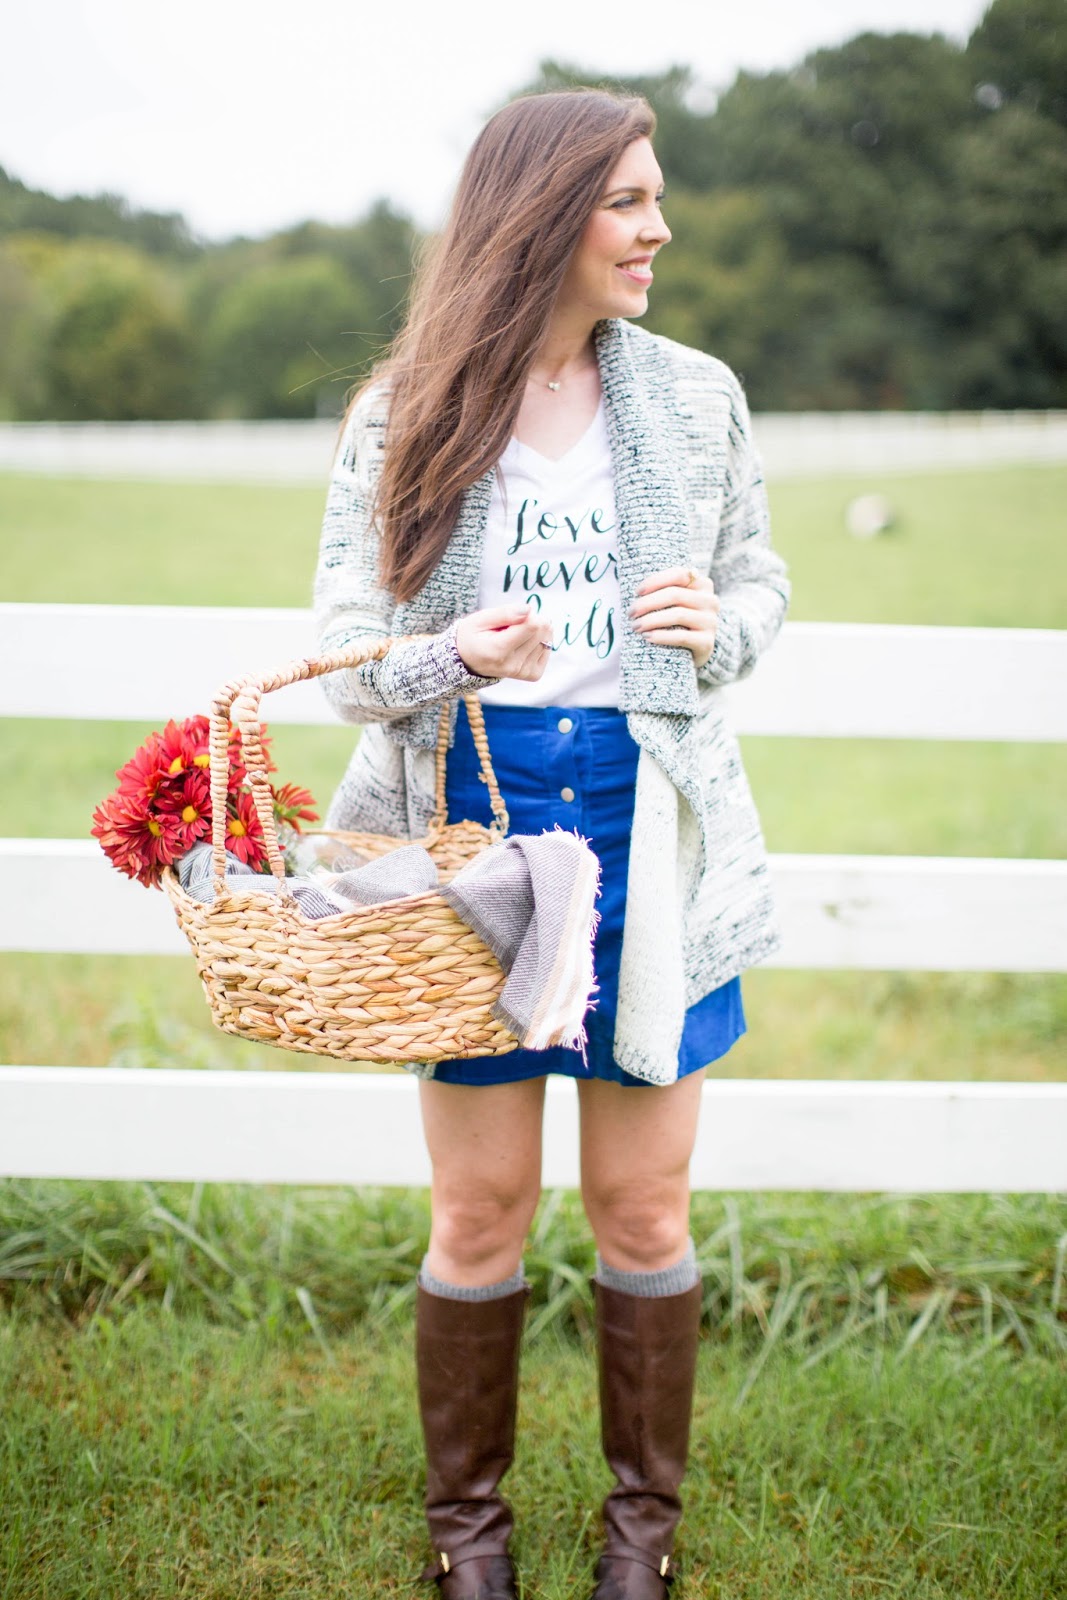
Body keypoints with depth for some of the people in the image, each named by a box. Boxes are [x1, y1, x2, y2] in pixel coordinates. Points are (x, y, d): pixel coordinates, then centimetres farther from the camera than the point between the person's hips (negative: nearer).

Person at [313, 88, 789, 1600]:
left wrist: (716, 627, -10)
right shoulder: (404, 414, -1)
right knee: (480, 1206, 8)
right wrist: (455, 655, -21)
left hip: (646, 831, 1)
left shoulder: (697, 396, 4)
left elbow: (761, 582, 14)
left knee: (643, 1204, 9)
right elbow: (344, 649, 0)